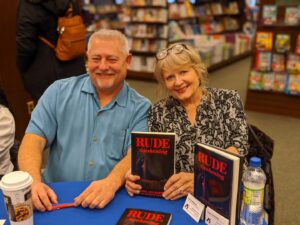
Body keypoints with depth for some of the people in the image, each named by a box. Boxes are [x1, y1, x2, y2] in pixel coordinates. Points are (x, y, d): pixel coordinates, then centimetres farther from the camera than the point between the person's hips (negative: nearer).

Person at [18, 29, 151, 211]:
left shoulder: (141, 108, 1)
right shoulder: (59, 91, 5)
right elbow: (34, 139, -1)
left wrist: (112, 182, -30)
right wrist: (33, 181, -19)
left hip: (112, 202, -1)